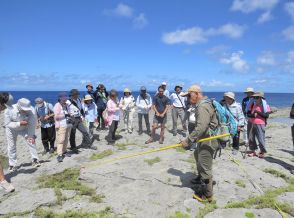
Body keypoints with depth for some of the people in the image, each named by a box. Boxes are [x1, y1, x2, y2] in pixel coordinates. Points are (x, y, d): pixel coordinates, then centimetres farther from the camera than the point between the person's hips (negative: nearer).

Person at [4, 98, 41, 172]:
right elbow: (7, 124, -25)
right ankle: (12, 164, 21)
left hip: (24, 128, 1)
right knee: (12, 146, 4)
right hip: (11, 129, 0)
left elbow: (32, 124, -28)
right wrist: (20, 123, -38)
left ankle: (35, 160, 1)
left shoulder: (31, 110, -33)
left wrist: (32, 135, -34)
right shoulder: (8, 110, -33)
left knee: (31, 141, -12)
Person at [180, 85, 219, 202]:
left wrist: (188, 140, -30)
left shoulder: (202, 107, -23)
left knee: (205, 167, -1)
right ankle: (200, 178, 51)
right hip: (204, 140, 12)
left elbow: (201, 127, -33)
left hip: (207, 142, -12)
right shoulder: (203, 104, 10)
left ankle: (207, 195, 14)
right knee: (197, 154, 31)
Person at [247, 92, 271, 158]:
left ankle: (262, 152, 14)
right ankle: (253, 151, 24)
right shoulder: (253, 105, 8)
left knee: (261, 138, -2)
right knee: (251, 138, 10)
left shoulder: (265, 105, -6)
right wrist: (253, 115, -13)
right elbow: (248, 113, 7)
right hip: (253, 124, 6)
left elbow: (266, 115, -15)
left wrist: (258, 112, -21)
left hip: (260, 124, -5)